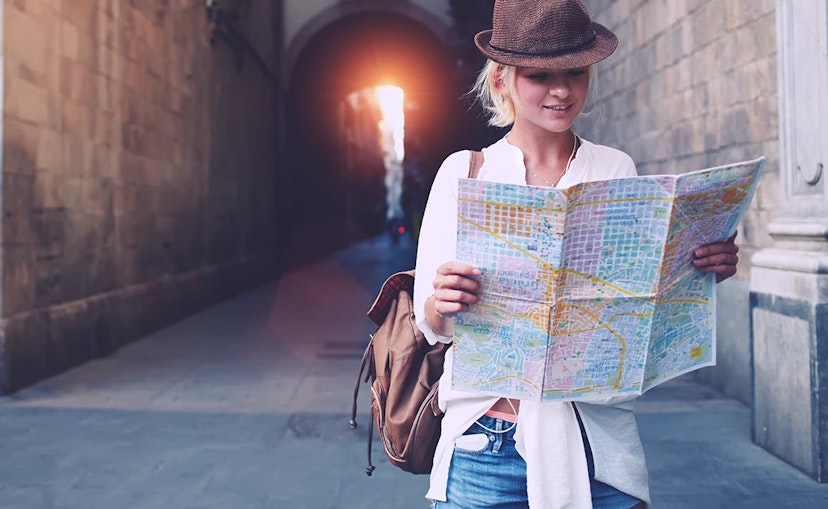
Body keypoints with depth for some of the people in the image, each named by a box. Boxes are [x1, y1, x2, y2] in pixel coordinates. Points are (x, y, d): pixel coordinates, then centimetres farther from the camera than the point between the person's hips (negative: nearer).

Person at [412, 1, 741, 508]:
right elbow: (431, 322, -3)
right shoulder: (464, 172, 1)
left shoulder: (616, 170, 4)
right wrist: (441, 303, -25)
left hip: (598, 442, 1)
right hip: (485, 443, 0)